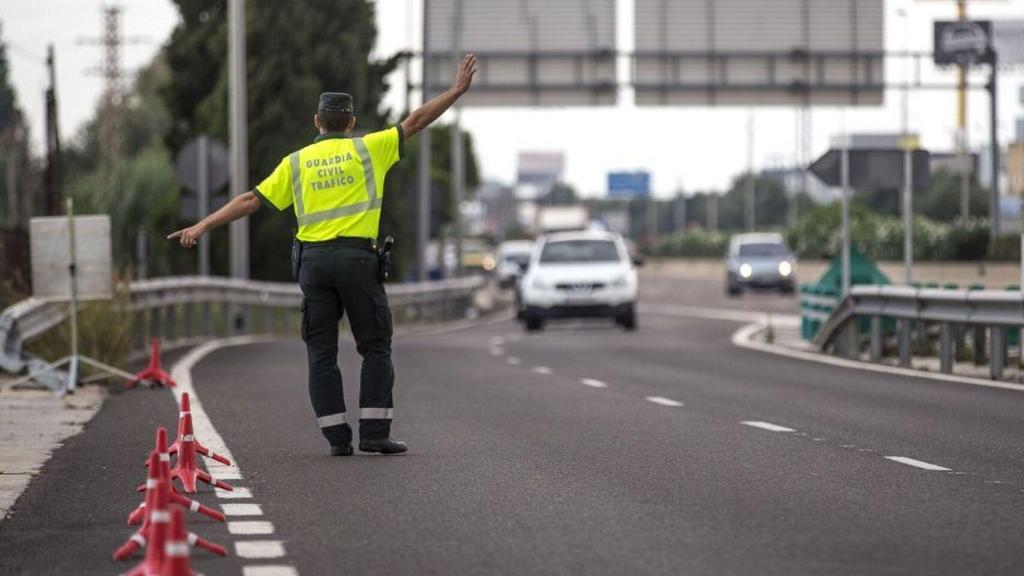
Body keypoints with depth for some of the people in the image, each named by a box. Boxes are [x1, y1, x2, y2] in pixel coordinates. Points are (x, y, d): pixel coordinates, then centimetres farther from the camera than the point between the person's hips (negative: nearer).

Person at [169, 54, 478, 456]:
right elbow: (415, 122, 8)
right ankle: (375, 432, -1)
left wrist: (202, 227, 8)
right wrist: (457, 90, 17)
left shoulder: (296, 162, 11)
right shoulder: (368, 149, 6)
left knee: (321, 352, 6)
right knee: (375, 347, 6)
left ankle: (337, 437, 2)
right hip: (356, 256, -2)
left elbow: (251, 200, 6)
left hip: (312, 260, 2)